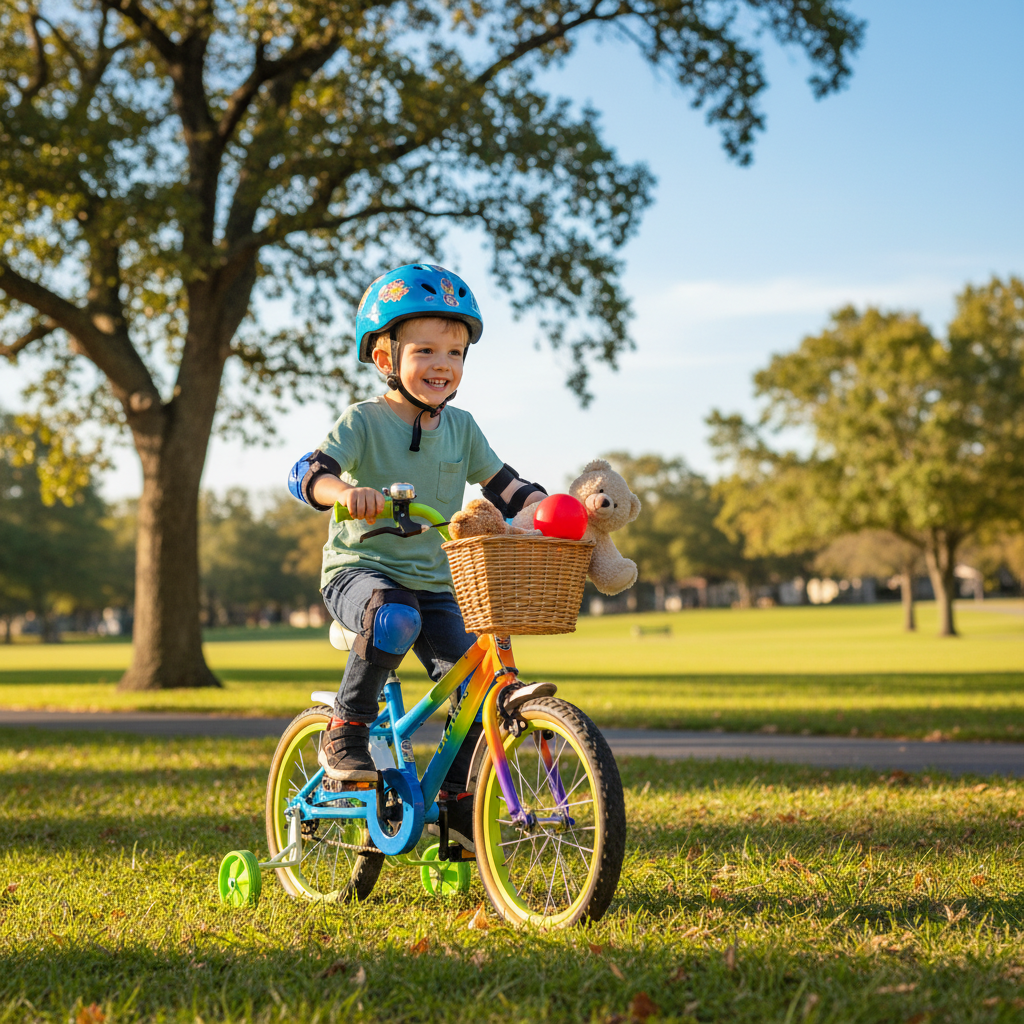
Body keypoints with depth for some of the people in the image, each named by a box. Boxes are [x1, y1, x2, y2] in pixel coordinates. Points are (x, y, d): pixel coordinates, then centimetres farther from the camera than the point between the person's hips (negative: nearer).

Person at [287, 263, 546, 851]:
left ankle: (455, 800, 9)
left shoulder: (461, 428, 8)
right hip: (359, 569, -5)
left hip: (431, 583, 5)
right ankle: (346, 733, -18)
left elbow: (503, 484, 15)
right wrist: (345, 490, -44)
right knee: (394, 618, -38)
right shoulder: (364, 422, -8)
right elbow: (307, 473, -22)